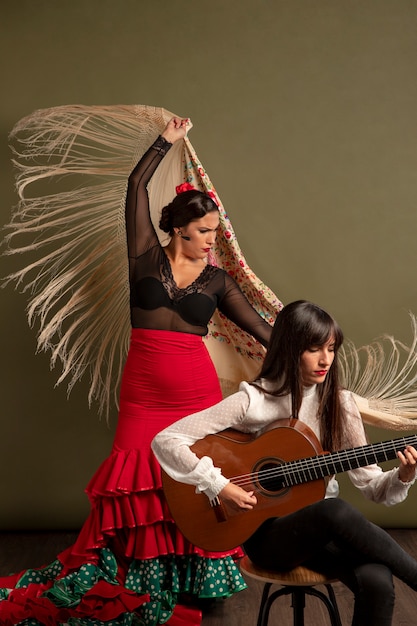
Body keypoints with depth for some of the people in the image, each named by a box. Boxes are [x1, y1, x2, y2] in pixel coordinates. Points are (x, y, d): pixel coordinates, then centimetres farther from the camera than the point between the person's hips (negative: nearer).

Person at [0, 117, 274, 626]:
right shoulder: (147, 258, 4)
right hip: (142, 391, -1)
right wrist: (166, 141, 8)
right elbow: (135, 188, 2)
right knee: (136, 484, 0)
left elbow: (259, 326, 10)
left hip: (198, 390, 1)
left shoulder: (216, 280, 8)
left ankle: (191, 582, 19)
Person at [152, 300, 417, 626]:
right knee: (334, 510, -36)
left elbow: (371, 485, 3)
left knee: (377, 583, -30)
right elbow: (165, 441, -15)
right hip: (267, 530, -3)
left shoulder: (340, 403, 1)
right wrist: (219, 486, -22)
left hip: (326, 529, 4)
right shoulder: (253, 401, -12)